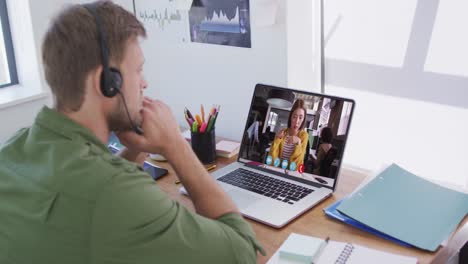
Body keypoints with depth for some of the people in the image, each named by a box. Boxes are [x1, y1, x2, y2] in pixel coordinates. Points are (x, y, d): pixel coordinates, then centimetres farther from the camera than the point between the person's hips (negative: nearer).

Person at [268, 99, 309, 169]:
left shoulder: (304, 135, -4)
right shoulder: (282, 132, 3)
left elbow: (297, 160, -8)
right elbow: (272, 158, -2)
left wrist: (298, 142, -19)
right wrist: (277, 139, -12)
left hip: (293, 171, -2)